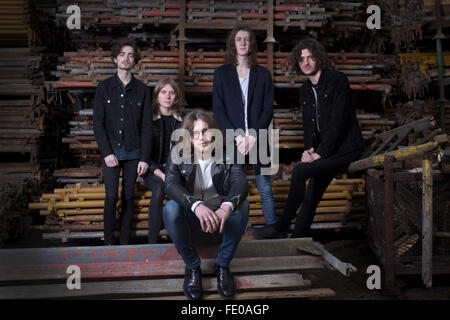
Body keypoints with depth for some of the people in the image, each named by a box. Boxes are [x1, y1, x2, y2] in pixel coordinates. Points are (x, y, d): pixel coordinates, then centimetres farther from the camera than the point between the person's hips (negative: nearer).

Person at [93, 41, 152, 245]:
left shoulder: (142, 90, 6)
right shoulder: (104, 88, 5)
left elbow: (146, 126, 3)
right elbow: (98, 123, 1)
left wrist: (145, 158, -3)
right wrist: (107, 152, -9)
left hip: (133, 153, 1)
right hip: (111, 151, -1)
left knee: (128, 197, 6)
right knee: (111, 197, -6)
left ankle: (125, 241, 16)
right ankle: (109, 240, 9)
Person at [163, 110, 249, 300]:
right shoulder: (178, 155, -4)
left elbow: (241, 182, -20)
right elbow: (171, 184, -23)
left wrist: (228, 206, -44)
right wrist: (196, 205, -44)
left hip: (221, 221, 1)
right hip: (191, 222, 0)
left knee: (242, 205, -28)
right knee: (170, 209, -30)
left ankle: (223, 266, -8)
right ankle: (192, 267, -9)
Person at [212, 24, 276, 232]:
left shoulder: (262, 74, 10)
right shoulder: (221, 74, 8)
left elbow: (268, 109, 4)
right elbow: (218, 110, 1)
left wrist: (254, 135, -9)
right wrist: (236, 136, -10)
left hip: (258, 139, 1)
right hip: (232, 139, 0)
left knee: (265, 189, 2)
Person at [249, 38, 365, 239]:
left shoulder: (337, 80, -9)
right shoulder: (305, 90, 12)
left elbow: (338, 120, -17)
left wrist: (320, 153, -19)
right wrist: (309, 149, -7)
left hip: (346, 148, -7)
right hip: (326, 151, 7)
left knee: (299, 171, -23)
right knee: (310, 199, 3)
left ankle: (280, 228, -11)